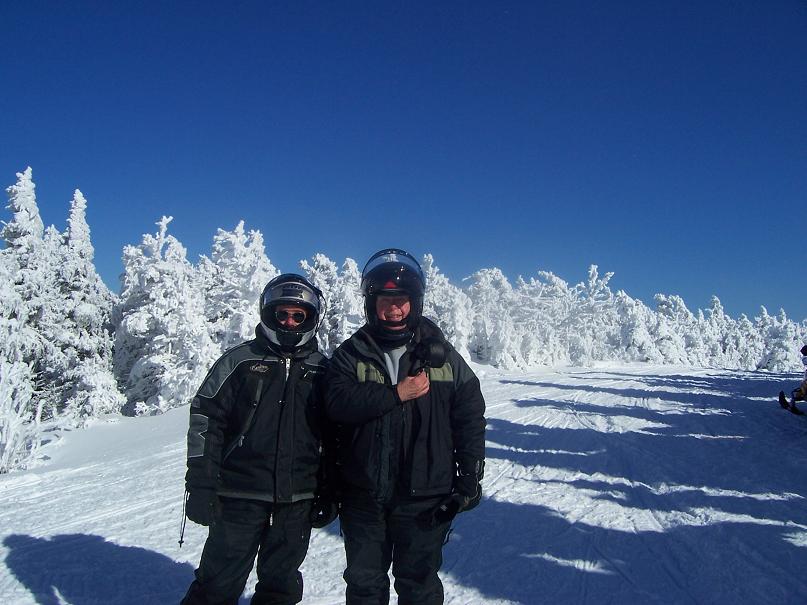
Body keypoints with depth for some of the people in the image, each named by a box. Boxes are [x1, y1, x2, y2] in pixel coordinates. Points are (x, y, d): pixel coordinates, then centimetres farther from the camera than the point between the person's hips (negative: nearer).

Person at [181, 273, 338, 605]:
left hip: (297, 503, 3)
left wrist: (329, 493, 8)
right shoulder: (240, 361, -2)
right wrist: (200, 486, -8)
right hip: (239, 498, -2)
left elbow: (332, 439, 10)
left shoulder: (321, 370, 6)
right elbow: (205, 422, -3)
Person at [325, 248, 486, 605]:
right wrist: (396, 394, -20)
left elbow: (470, 421, 2)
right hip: (363, 497, 1)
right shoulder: (351, 354, 0)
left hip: (423, 498, -1)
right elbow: (338, 402, -17)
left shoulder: (442, 355, -1)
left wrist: (469, 482, 0)